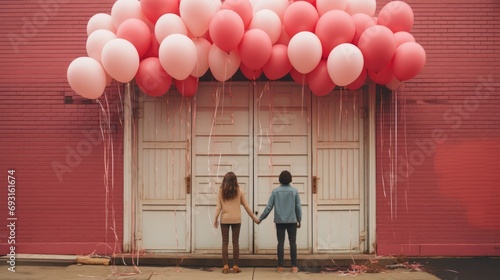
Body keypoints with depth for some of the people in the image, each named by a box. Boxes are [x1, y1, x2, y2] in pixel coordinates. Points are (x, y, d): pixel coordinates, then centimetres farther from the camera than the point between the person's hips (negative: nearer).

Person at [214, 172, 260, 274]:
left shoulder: (221, 191, -1)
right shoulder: (239, 191, 0)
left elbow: (218, 206, -4)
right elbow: (246, 206, 3)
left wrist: (215, 218, 3)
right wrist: (254, 218, 11)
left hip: (224, 219, 0)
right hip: (236, 219, 0)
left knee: (225, 242, 5)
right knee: (235, 242, 6)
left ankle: (225, 265, 2)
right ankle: (235, 265, 6)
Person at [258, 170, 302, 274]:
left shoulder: (275, 191, -2)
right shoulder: (294, 191, -3)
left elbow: (269, 207, -2)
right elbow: (298, 207, 0)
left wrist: (261, 218, 7)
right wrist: (299, 220, 12)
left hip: (280, 221, 1)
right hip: (292, 221, 0)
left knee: (280, 243, 5)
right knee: (293, 243, 5)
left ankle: (280, 267, 5)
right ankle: (294, 266, 5)